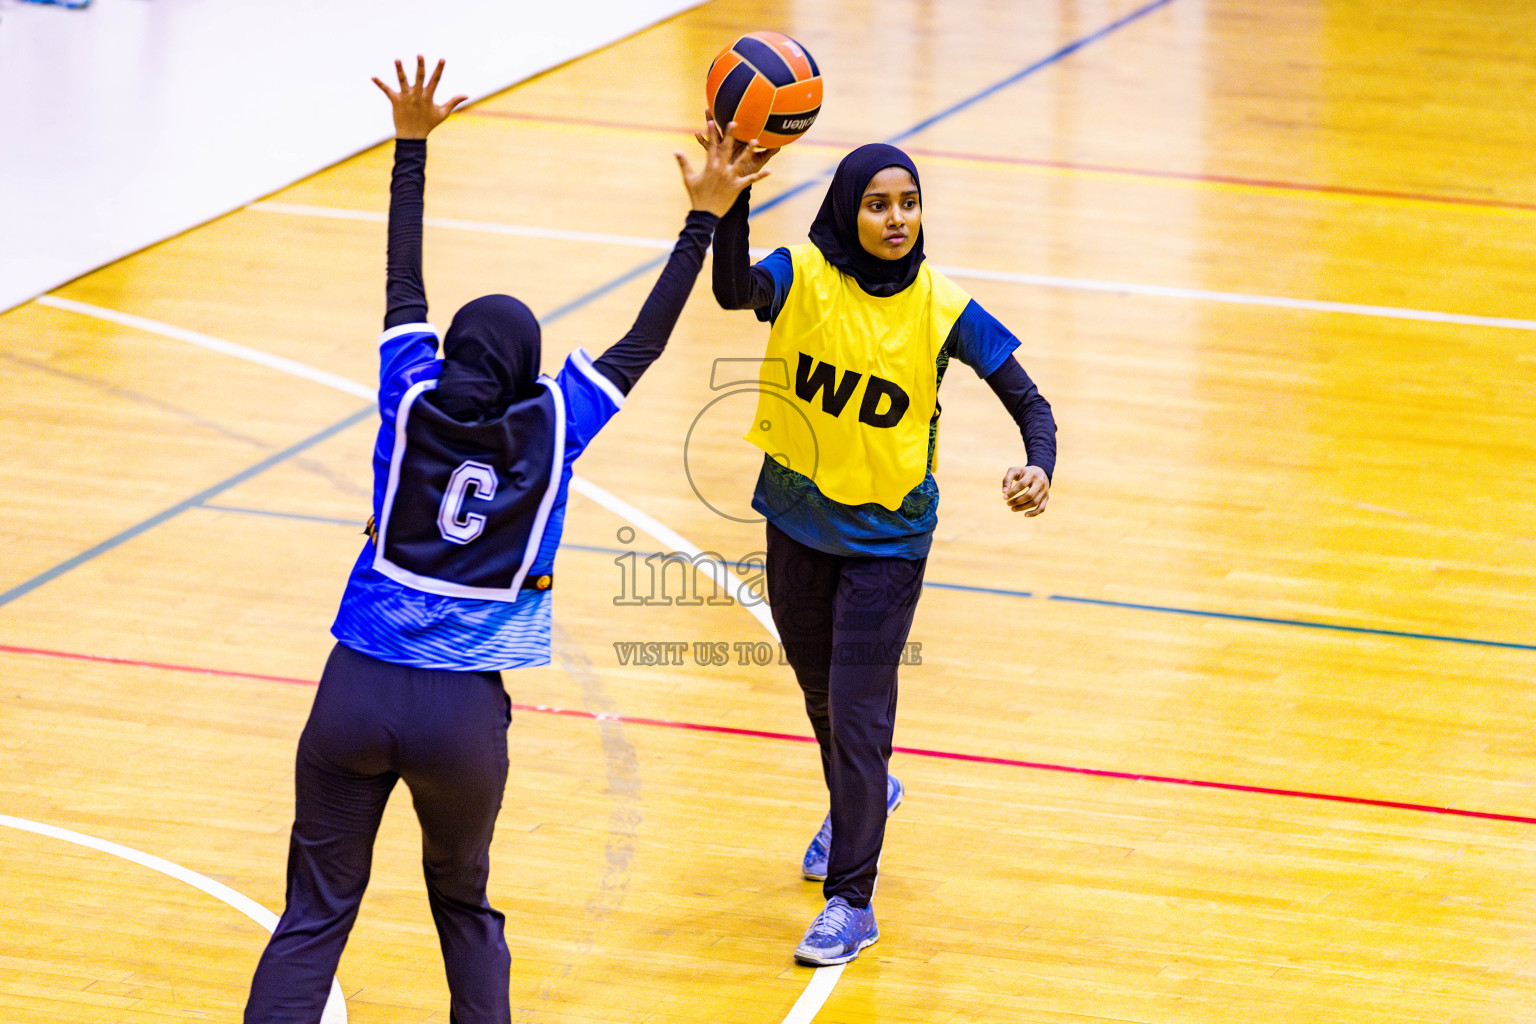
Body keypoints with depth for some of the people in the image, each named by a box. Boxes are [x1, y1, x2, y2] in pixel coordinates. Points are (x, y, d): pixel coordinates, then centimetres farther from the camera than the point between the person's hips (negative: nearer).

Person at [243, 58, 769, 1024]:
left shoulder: (412, 409, -2)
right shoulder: (550, 430, -3)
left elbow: (404, 291, 11)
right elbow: (643, 345, 7)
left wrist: (412, 146, 19)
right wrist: (703, 220, 15)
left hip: (358, 692, 0)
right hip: (464, 712, 0)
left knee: (316, 916, 3)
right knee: (464, 907, 23)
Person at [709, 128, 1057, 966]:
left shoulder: (941, 308, -15)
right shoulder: (802, 277, -15)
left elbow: (1029, 402, -10)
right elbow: (734, 290, -38)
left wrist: (1039, 469, -31)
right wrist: (731, 199, -55)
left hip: (886, 535, -3)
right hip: (797, 520, 3)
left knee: (858, 711, -6)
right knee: (819, 687, 24)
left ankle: (850, 900, 6)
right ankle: (859, 799, 55)